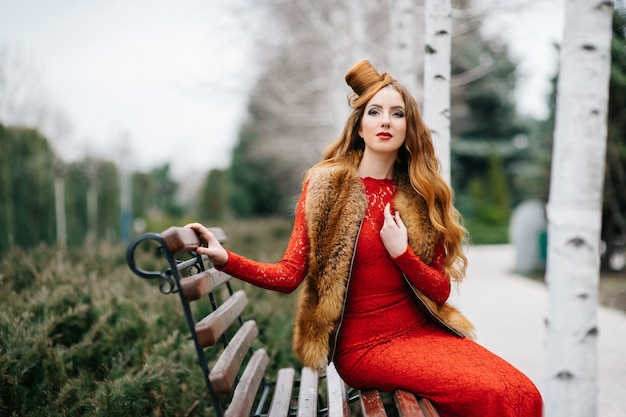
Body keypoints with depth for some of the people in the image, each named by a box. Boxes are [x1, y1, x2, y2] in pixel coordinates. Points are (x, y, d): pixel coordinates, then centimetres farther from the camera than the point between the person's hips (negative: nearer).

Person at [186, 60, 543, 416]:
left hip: (423, 332, 4)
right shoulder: (326, 185, -2)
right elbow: (289, 274, -8)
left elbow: (442, 290, 6)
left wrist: (402, 254, -12)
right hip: (366, 346, -4)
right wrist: (226, 259, -24)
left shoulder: (421, 195, 8)